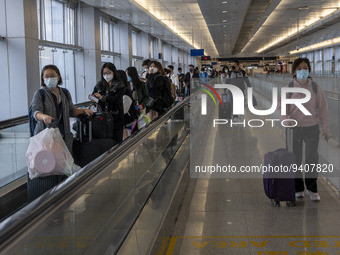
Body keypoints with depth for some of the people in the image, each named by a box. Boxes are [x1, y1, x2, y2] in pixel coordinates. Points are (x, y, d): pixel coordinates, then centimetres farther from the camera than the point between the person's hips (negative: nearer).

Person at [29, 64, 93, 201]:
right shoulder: (40, 94, -1)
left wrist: (83, 110, 8)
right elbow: (36, 111, -16)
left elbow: (71, 111, 24)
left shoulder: (65, 93, 13)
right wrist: (44, 116, -37)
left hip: (64, 136, 4)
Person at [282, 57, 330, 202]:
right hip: (294, 128, 0)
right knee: (296, 159, 7)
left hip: (312, 127, 0)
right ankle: (298, 189, 22)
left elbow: (323, 109, 2)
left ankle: (312, 189, 19)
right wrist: (286, 120, -19)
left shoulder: (316, 88, -2)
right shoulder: (289, 88, -4)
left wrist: (325, 129, -2)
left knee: (312, 158, 1)